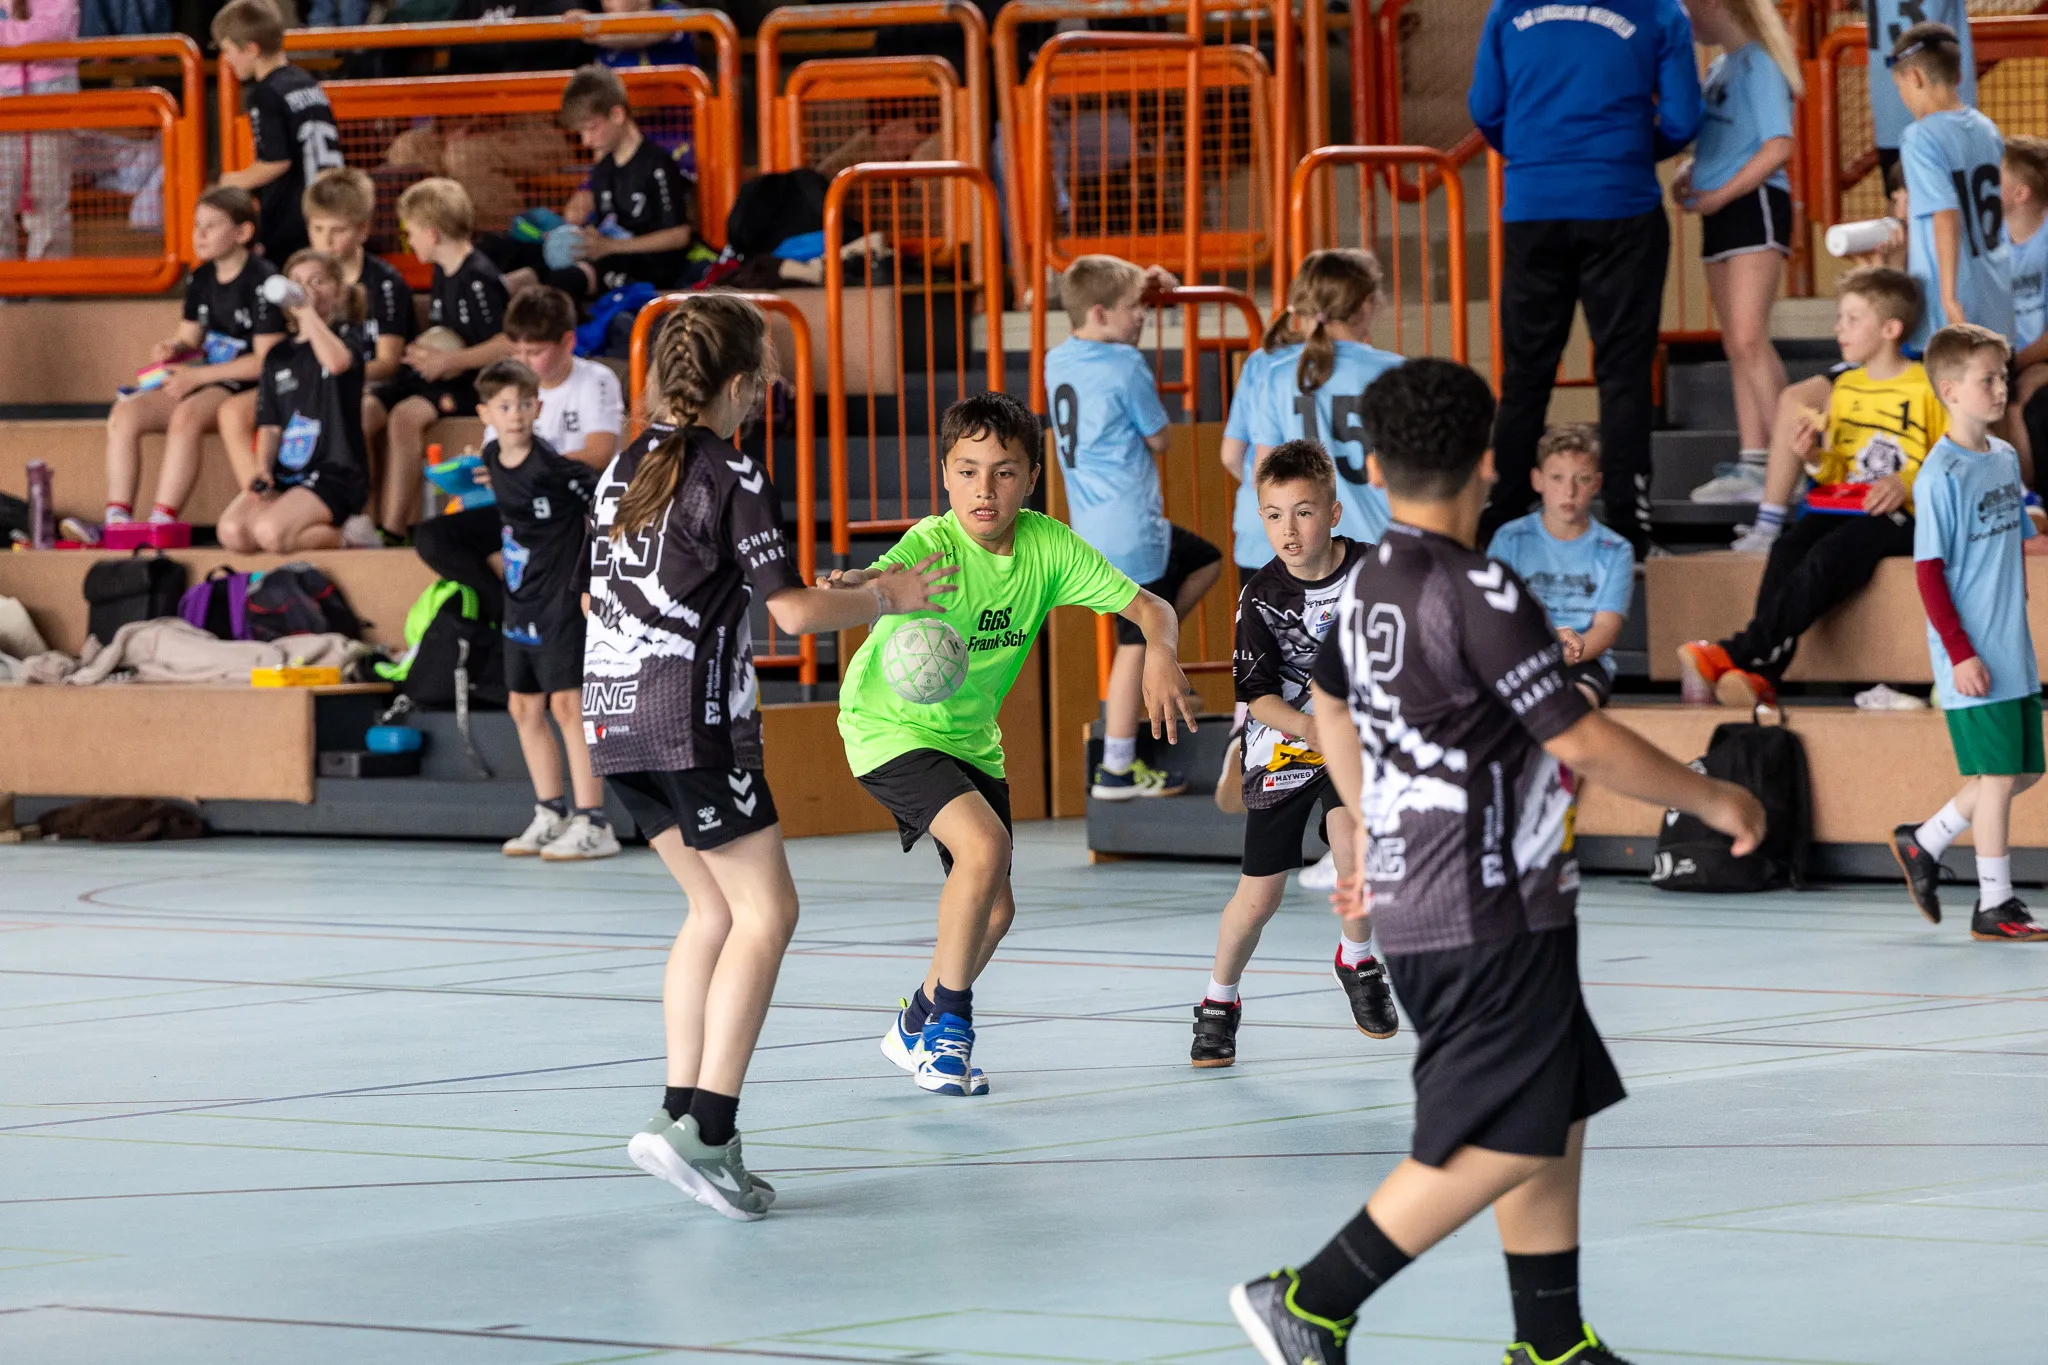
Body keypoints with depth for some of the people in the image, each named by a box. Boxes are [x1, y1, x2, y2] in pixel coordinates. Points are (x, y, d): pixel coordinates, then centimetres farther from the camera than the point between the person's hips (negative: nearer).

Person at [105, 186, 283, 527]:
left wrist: (197, 375, -16)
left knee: (187, 416, -36)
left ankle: (162, 521, -37)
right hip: (202, 384, 8)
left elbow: (266, 360, -15)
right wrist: (172, 348, -2)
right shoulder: (200, 279, 13)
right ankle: (117, 519, -20)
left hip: (249, 386, -8)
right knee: (125, 413, -12)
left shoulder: (263, 282, -11)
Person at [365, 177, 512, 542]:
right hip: (433, 375, 9)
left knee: (405, 416, -33)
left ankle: (394, 529, -30)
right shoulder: (442, 272, 14)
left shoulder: (479, 278, -15)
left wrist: (448, 362, -19)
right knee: (360, 411, -11)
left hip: (468, 384, -9)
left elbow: (508, 344, -21)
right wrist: (422, 351, 10)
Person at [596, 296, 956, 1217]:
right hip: (694, 721, -8)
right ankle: (704, 1128, -16)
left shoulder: (625, 468, 13)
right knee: (765, 911, -4)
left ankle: (680, 1113, 9)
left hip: (615, 718, 8)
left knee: (714, 910, 16)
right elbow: (793, 610, -11)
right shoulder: (731, 477, -10)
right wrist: (884, 598, 4)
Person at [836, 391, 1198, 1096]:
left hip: (971, 738, 6)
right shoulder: (934, 547, -29)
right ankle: (949, 1020, -8)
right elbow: (884, 579, -51)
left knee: (994, 908, 8)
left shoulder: (1047, 546, -14)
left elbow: (1149, 607, -11)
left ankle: (919, 1026, 34)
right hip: (891, 726, -6)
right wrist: (859, 586, -75)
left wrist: (1161, 653, -34)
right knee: (984, 846, -27)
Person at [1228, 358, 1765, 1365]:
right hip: (1489, 916, -9)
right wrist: (1713, 800, -4)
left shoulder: (1367, 583, 8)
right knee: (1500, 1144, -8)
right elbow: (1584, 745, -18)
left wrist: (1381, 838, 39)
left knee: (1555, 1125, 15)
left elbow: (1330, 705, 27)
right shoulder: (1480, 595, -19)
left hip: (1421, 900, 9)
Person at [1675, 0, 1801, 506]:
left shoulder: (1757, 63, -11)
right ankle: (1753, 465, 9)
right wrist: (1690, 172, 5)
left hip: (1755, 205, -10)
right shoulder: (1720, 66, 16)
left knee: (1749, 338, -17)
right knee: (1736, 346, 8)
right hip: (1720, 213, 10)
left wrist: (1719, 194, -18)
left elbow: (1779, 146, -18)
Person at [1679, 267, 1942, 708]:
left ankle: (1740, 654, -41)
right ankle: (1759, 675, -40)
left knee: (1828, 555, -33)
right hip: (1842, 506, 6)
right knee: (1788, 549, -26)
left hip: (1900, 517, -6)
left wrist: (1907, 484, -16)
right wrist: (1814, 458, 1)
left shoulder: (1928, 387, 1)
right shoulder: (1844, 387, 20)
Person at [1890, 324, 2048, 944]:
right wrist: (1961, 653, -18)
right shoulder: (1942, 473, -14)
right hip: (1972, 660, -8)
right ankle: (1994, 906, 7)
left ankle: (1923, 844, 29)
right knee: (1998, 775, -4)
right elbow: (1928, 571, -16)